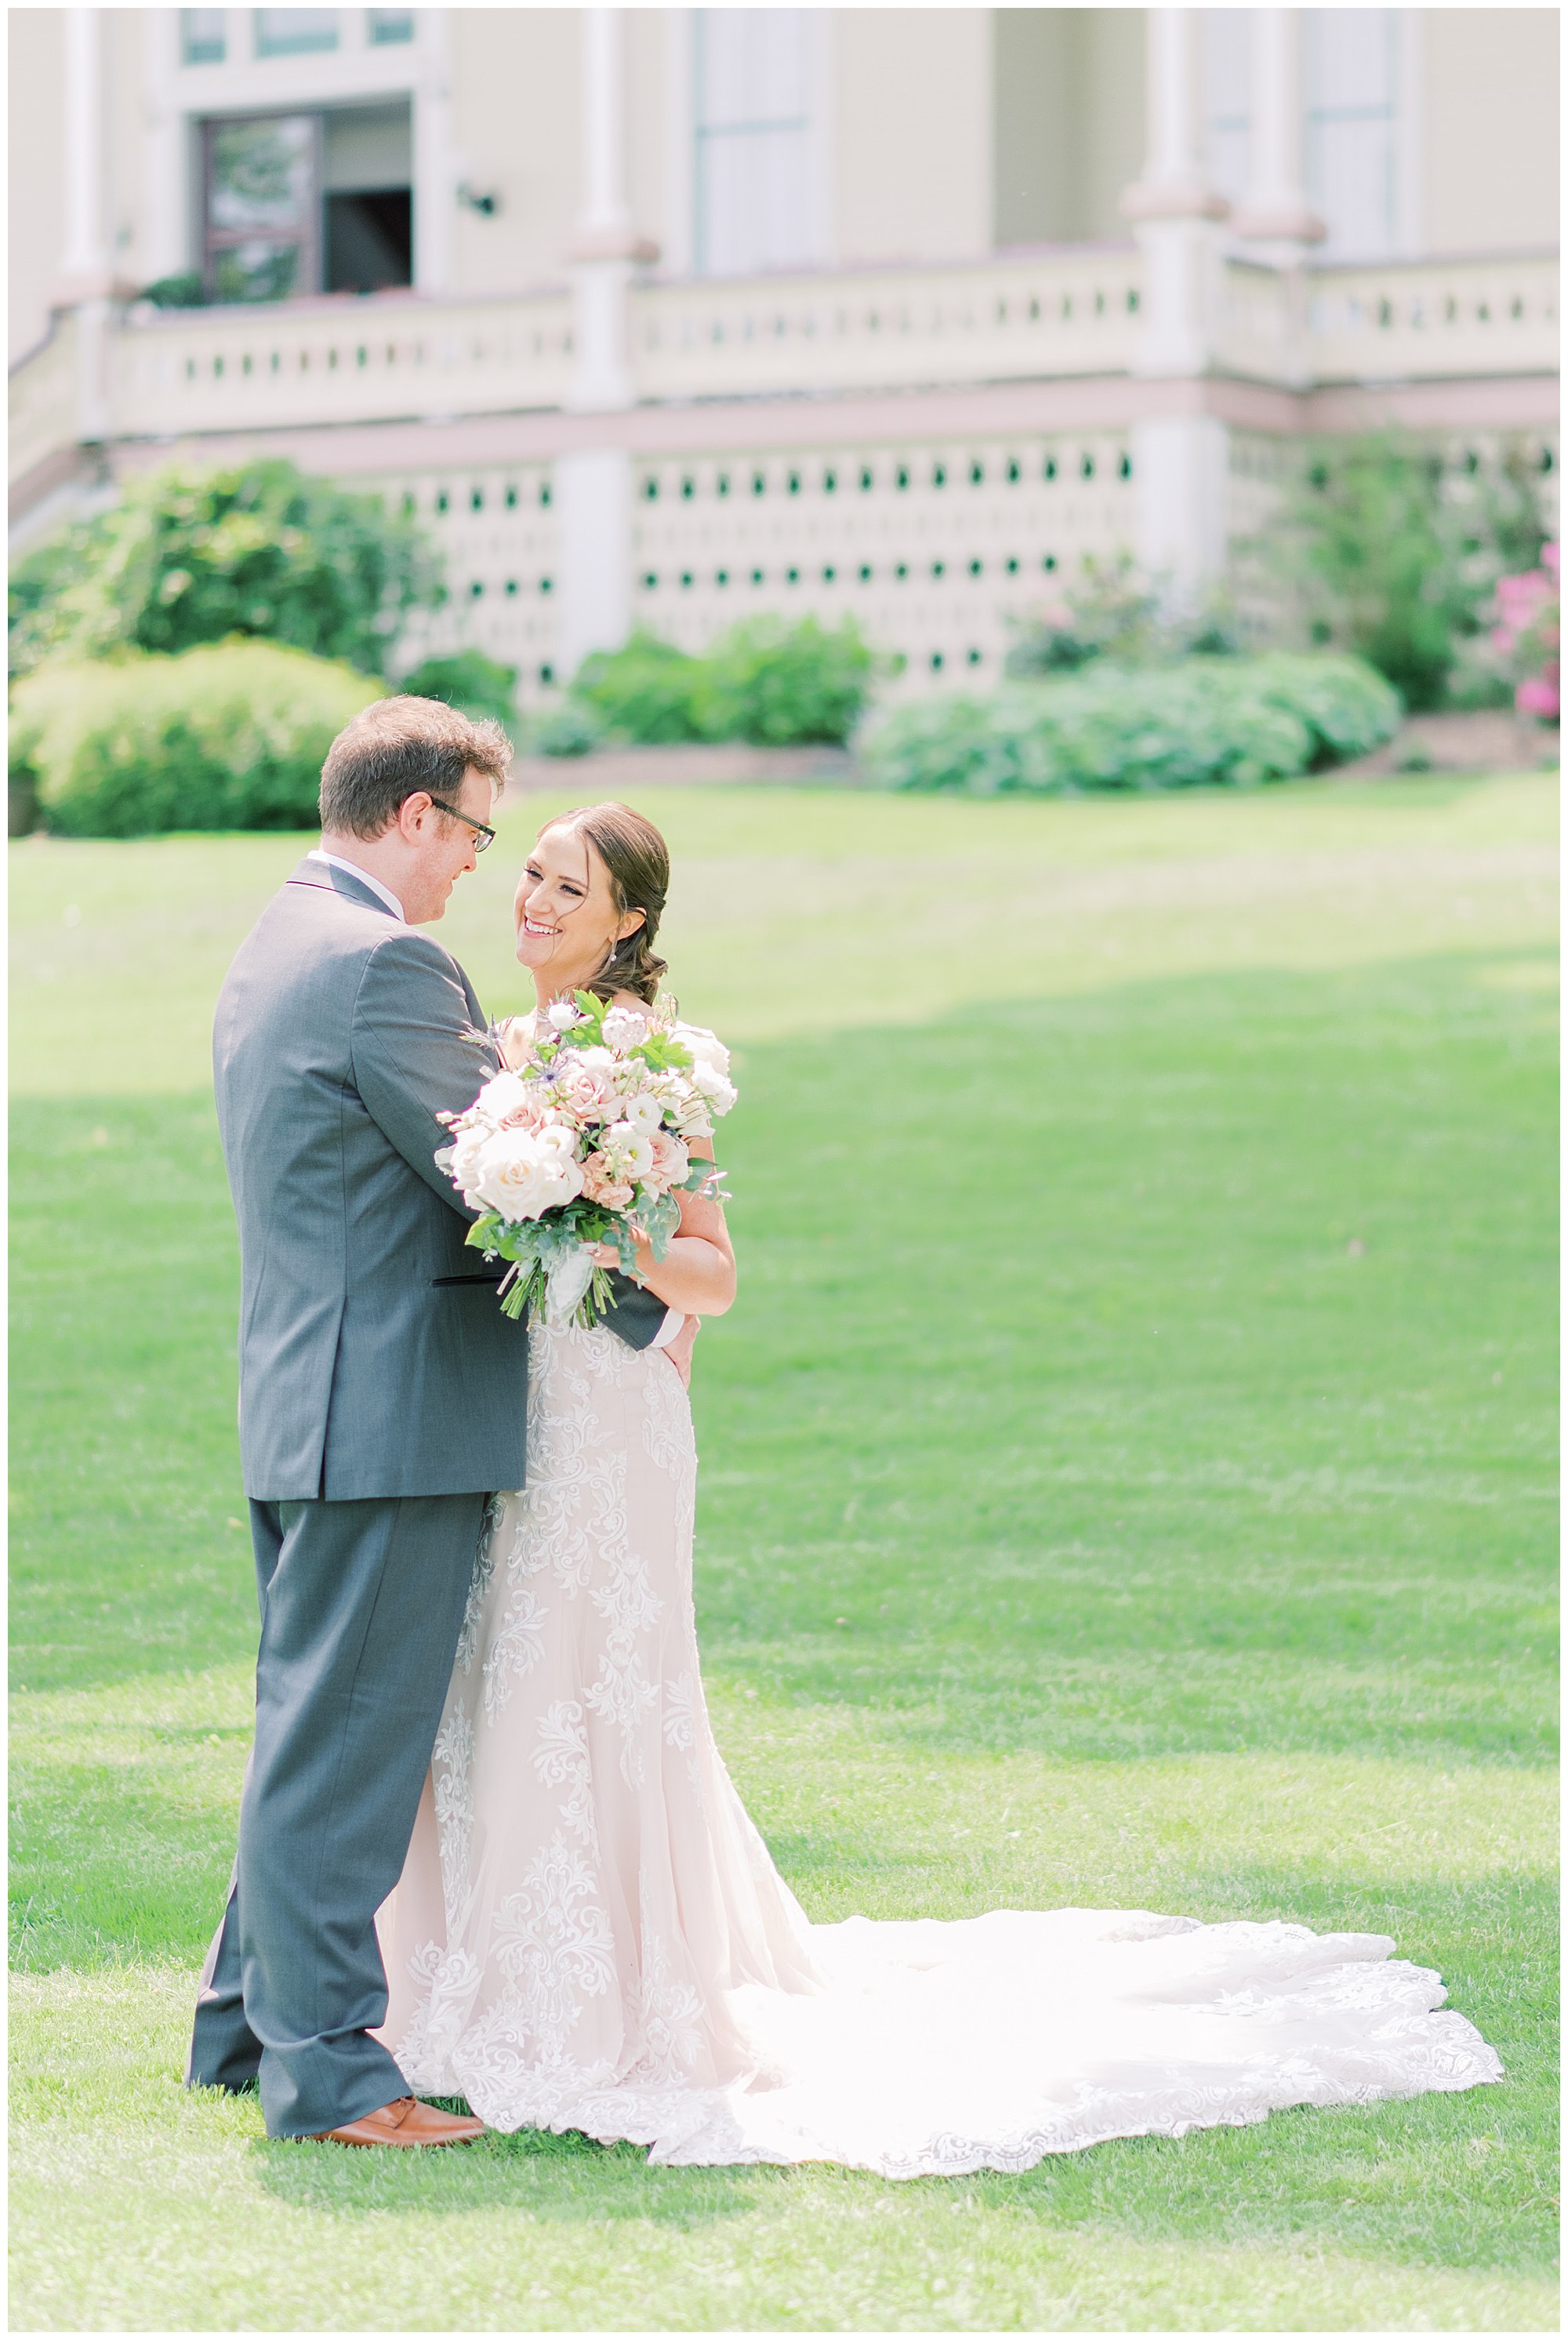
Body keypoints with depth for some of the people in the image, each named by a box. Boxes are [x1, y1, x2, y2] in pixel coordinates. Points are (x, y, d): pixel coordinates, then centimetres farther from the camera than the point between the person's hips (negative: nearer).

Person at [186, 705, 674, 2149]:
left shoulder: (273, 950, 16)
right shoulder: (382, 962, -16)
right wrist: (648, 1308, -3)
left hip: (308, 1407, 10)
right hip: (392, 1413, -10)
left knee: (314, 1731, 18)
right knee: (348, 1742, -5)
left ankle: (249, 2020, 26)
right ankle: (327, 2070, -1)